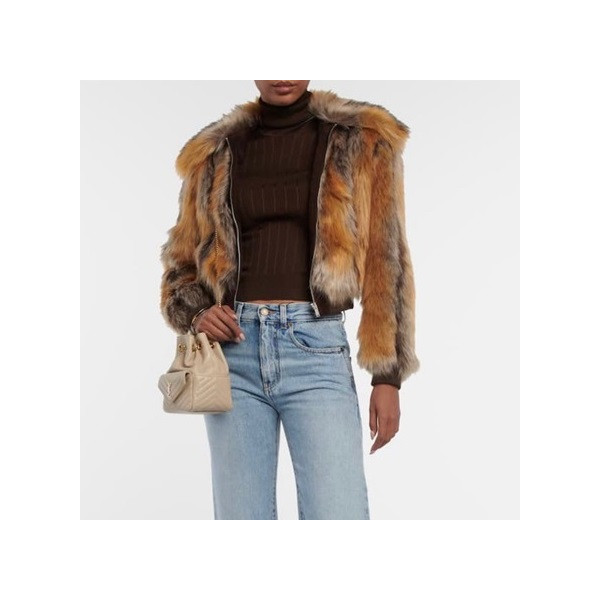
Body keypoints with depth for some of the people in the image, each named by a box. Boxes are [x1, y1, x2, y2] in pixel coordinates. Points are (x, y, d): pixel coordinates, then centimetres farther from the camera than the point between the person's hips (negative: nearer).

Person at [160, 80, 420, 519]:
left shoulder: (361, 140, 7)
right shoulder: (215, 152, 13)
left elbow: (384, 258, 5)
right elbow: (182, 259, 20)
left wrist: (388, 375, -2)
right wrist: (194, 313, -3)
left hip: (316, 348, -2)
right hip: (234, 348, 2)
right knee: (241, 515, 3)